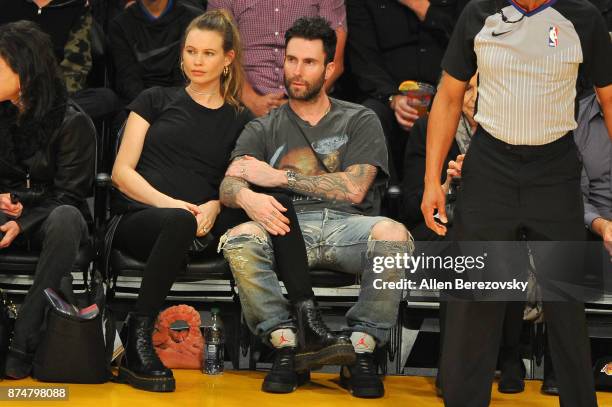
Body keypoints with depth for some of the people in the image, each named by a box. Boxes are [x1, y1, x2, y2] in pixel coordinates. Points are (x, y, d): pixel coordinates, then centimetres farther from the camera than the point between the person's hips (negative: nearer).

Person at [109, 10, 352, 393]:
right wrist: (172, 204, -12)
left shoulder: (240, 120, 19)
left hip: (200, 228, 2)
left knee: (275, 199, -24)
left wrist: (214, 206, -8)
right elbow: (122, 171, 6)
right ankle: (137, 344, -31)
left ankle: (309, 325, -30)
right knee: (180, 221, -40)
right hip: (139, 219, -2)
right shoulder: (156, 100, 14)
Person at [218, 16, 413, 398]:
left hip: (346, 224, -1)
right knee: (238, 241, -32)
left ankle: (361, 350, -22)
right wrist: (248, 197, -24)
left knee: (393, 235, -35)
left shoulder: (360, 121, 16)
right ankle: (285, 345, -22)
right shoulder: (263, 130, 20)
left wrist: (278, 176, -2)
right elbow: (228, 186, 4)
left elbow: (354, 189, 0)